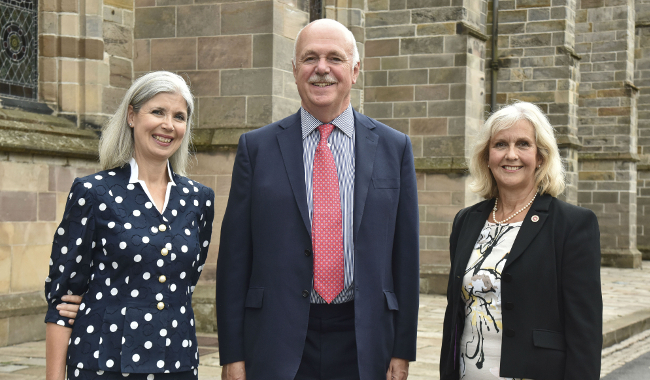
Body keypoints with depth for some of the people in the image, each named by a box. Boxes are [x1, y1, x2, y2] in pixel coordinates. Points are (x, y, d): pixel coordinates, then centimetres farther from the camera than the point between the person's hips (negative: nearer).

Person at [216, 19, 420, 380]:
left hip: (363, 344, 1)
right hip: (278, 341, -1)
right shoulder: (257, 147, 2)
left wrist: (403, 349, 2)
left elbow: (405, 254, 4)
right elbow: (234, 254, 1)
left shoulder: (394, 147, 5)